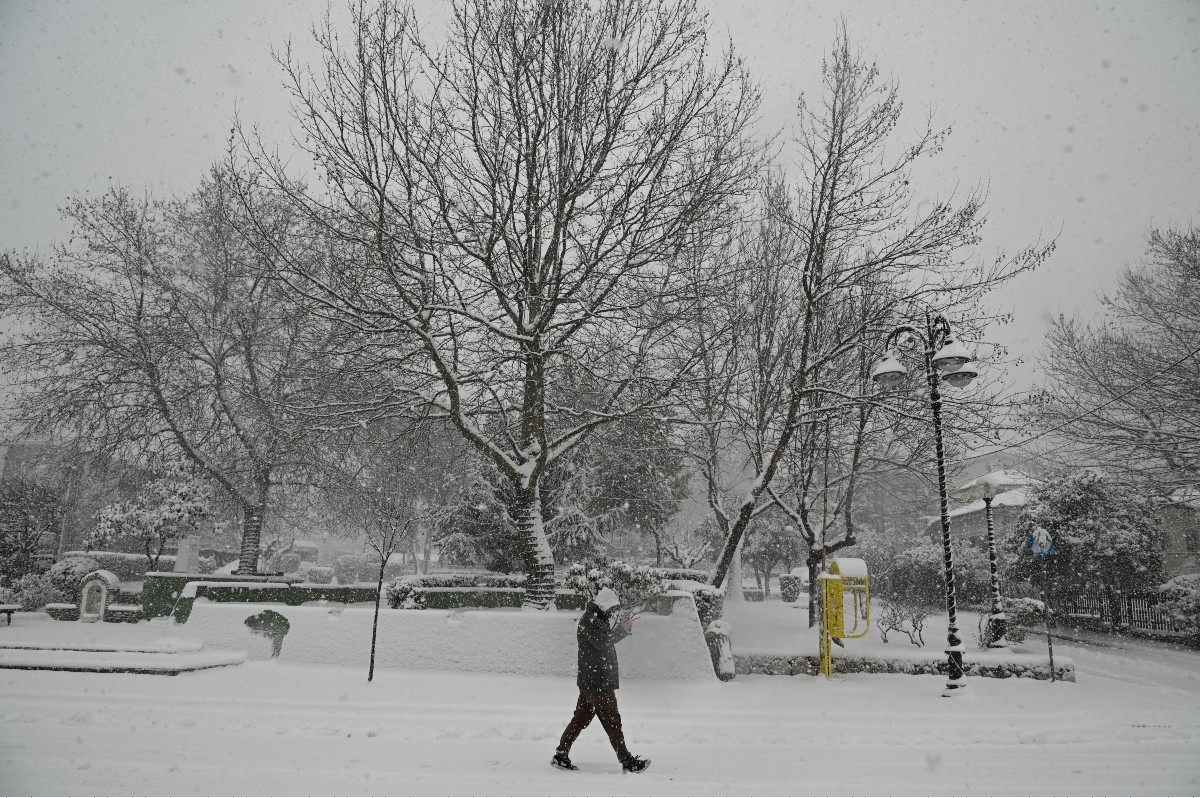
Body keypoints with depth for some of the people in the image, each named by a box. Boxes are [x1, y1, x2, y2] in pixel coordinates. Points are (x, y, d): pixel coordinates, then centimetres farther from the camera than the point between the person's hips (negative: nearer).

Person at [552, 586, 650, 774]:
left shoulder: (598, 618, 19)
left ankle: (561, 756, 16)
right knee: (612, 720, -3)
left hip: (590, 681, 10)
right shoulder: (589, 619, -15)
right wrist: (621, 630, -15)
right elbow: (602, 641, -24)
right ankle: (627, 762, 4)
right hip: (597, 682, -10)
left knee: (581, 718, 12)